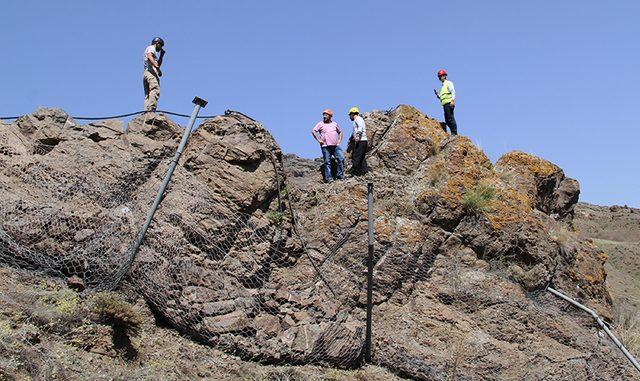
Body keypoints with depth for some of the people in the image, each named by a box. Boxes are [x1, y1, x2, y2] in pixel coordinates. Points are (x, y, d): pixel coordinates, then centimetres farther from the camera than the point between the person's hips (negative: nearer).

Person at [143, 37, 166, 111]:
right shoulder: (151, 48, 7)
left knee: (148, 95, 2)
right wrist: (157, 67, -26)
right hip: (151, 72, -10)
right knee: (155, 91, -24)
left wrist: (162, 55, 29)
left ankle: (146, 110, -7)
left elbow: (158, 64, 38)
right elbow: (149, 57, -16)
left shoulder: (151, 49, 35)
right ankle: (151, 109, -39)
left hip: (145, 74, 10)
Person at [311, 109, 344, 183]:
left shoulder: (335, 124, 15)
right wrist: (318, 140, -7)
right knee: (327, 162, -2)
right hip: (326, 146, -3)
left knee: (341, 159, -7)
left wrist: (339, 140, 14)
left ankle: (339, 175, 4)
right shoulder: (320, 124, 5)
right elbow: (313, 131, -2)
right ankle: (328, 177, 2)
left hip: (336, 146, 3)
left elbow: (340, 132, 28)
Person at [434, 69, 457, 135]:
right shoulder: (443, 86, 29)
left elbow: (453, 92, -9)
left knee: (450, 117, -15)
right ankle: (453, 133, 5)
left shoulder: (448, 83, 3)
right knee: (447, 120, 5)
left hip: (449, 103, -9)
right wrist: (437, 95, 12)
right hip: (445, 104, 9)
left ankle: (454, 133, -17)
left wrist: (452, 100, -21)